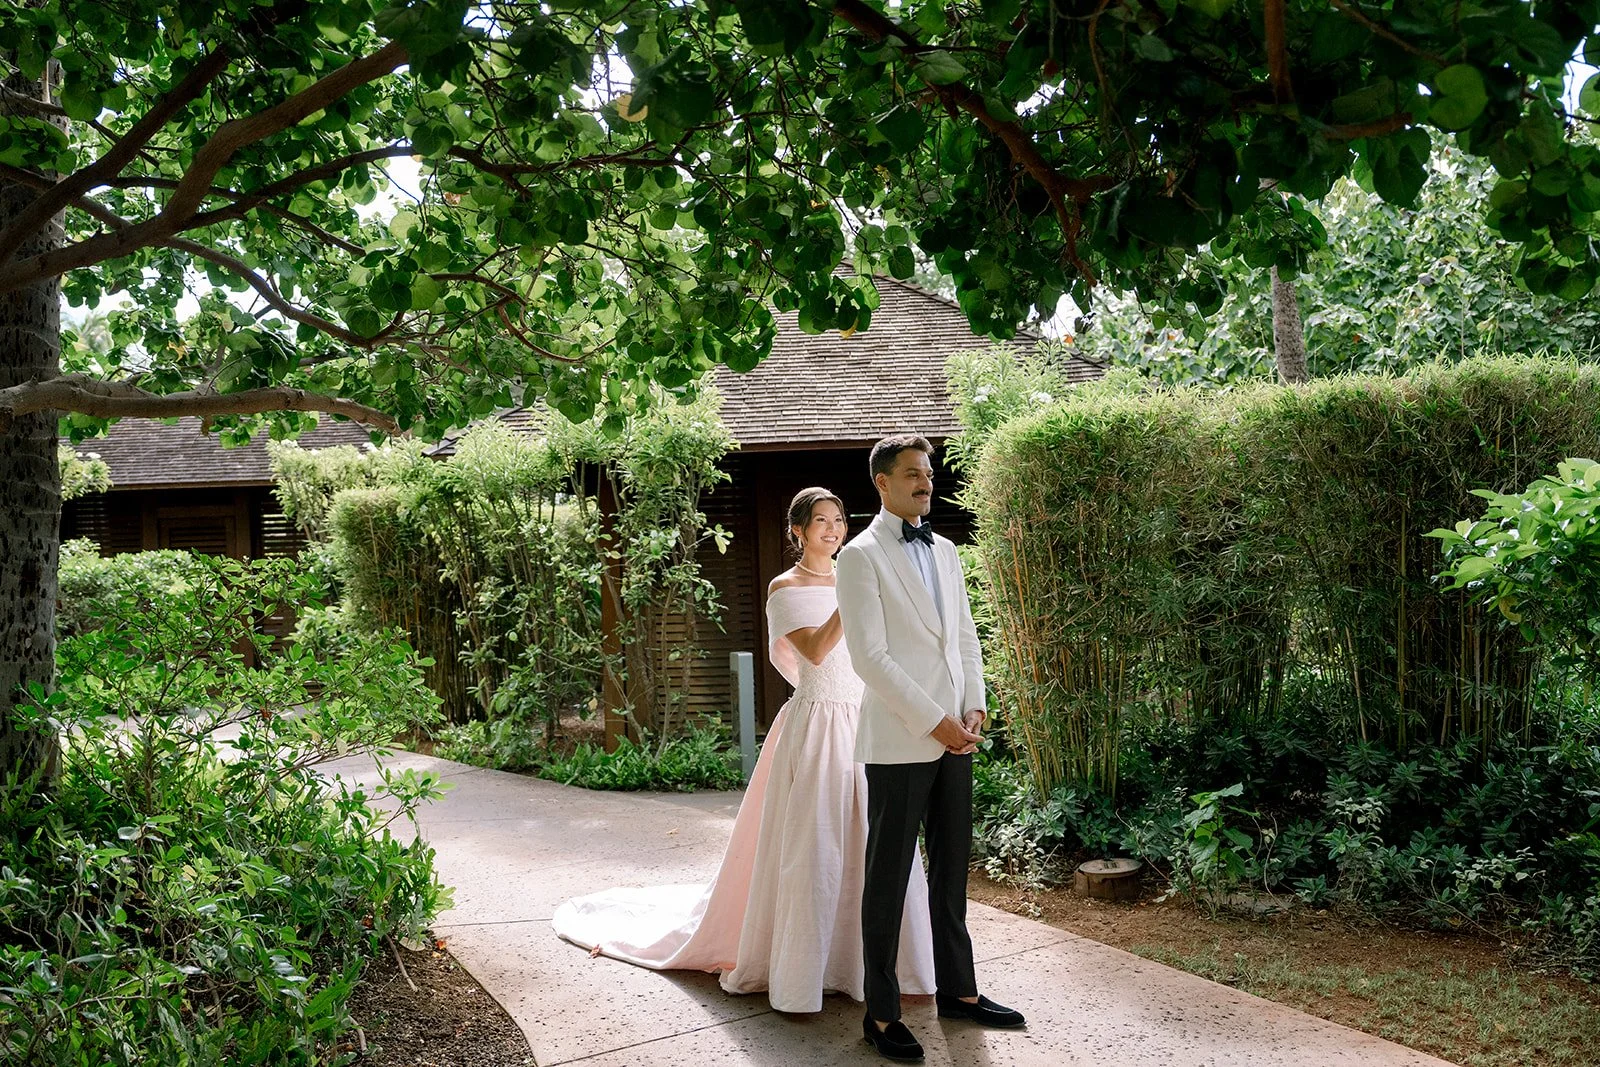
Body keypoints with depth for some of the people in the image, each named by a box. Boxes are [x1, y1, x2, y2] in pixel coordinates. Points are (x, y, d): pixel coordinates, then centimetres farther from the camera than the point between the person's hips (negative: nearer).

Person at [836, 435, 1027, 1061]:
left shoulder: (944, 551, 14)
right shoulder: (861, 555, -7)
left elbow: (965, 635, 17)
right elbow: (870, 657, -14)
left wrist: (973, 709, 2)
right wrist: (935, 722, -14)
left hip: (954, 737, 7)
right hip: (899, 741, -6)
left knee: (952, 871, 15)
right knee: (888, 879, 2)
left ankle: (957, 991, 28)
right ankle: (881, 1014, 11)